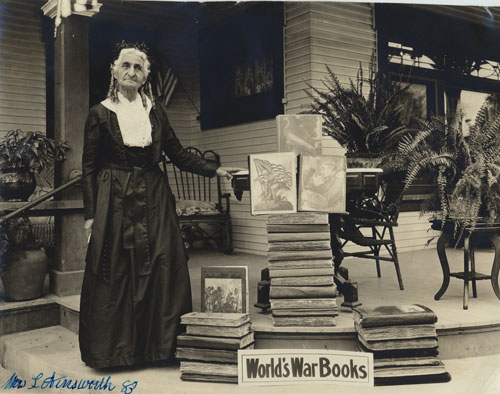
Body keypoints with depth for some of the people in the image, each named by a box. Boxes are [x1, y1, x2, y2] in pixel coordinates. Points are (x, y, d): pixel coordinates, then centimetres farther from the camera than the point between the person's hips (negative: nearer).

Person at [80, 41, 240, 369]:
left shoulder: (156, 111, 10)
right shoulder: (101, 113, 2)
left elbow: (178, 154, 11)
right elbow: (89, 167, 1)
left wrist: (215, 170, 1)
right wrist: (90, 214, -5)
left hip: (154, 200, 3)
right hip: (115, 202, -2)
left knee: (162, 270, 1)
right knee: (115, 274, 1)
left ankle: (160, 344, 15)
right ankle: (114, 349, 16)